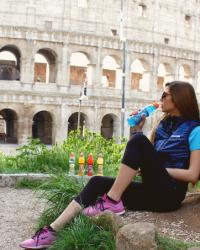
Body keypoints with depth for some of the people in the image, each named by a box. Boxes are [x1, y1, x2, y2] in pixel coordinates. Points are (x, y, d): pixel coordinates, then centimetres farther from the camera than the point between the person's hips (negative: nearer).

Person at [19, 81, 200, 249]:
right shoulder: (163, 125, 18)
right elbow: (139, 156, 15)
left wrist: (158, 168, -11)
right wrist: (137, 129, 5)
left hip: (169, 194, -7)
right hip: (152, 192, 7)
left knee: (139, 141, -25)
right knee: (98, 183, -10)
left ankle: (111, 201, -20)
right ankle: (51, 232, -12)